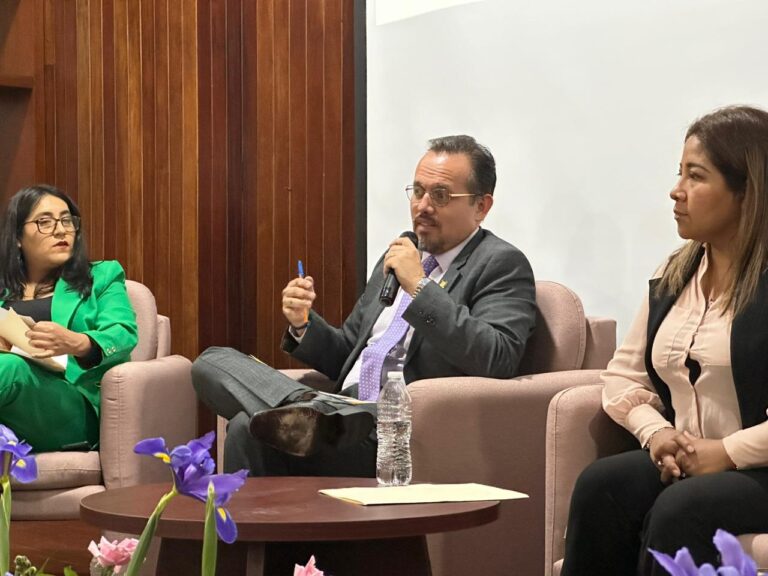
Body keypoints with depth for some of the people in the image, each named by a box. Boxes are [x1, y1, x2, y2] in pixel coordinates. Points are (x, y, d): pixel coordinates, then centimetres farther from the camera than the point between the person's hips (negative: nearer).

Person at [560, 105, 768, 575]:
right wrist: (655, 431, -2)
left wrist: (728, 451, -18)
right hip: (686, 465, 6)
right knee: (603, 484, -22)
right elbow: (624, 375, 18)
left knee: (680, 510, -34)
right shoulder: (674, 276, 15)